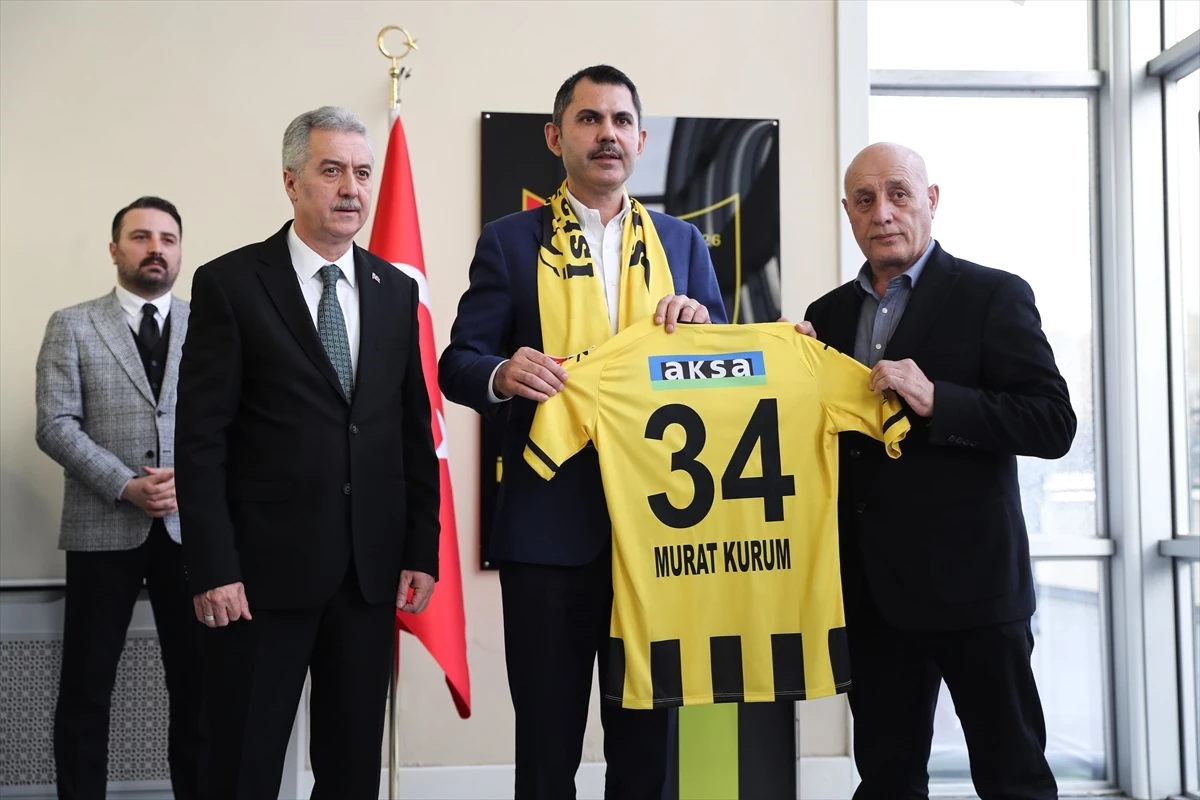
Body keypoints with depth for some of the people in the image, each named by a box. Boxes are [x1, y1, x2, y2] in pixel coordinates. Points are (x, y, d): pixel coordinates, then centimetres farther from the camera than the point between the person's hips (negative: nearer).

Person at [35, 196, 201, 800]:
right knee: (85, 687, 5)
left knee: (198, 683, 6)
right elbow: (56, 426, -3)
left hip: (191, 526, 1)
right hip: (103, 527, -1)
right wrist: (126, 486, -14)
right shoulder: (72, 326, 6)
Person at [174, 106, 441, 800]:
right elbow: (201, 439, -7)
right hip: (263, 570, -4)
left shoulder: (396, 291, 10)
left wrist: (422, 552, 6)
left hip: (372, 573, 4)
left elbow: (415, 431, 10)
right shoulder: (229, 284, -4)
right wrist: (213, 569, -12)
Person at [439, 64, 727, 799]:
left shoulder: (682, 241, 11)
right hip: (550, 524, -2)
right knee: (547, 737, 8)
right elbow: (459, 365, -1)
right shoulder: (511, 241, 3)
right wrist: (504, 374, -23)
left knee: (648, 736, 13)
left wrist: (701, 323, -11)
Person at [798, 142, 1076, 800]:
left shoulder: (994, 296, -5)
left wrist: (935, 399, -22)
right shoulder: (829, 314, 11)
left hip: (970, 580, -5)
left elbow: (1053, 425, -12)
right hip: (871, 588, 5)